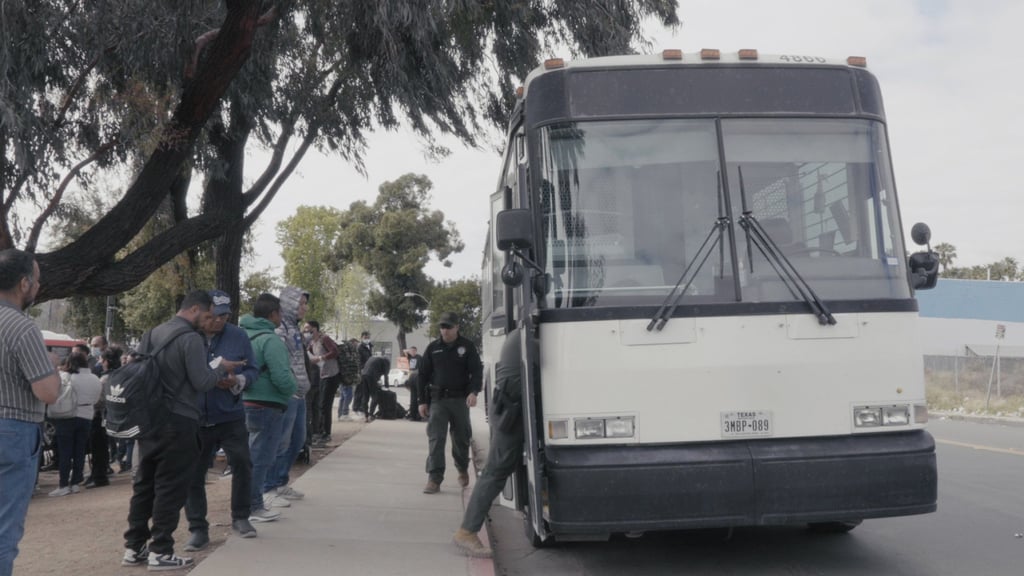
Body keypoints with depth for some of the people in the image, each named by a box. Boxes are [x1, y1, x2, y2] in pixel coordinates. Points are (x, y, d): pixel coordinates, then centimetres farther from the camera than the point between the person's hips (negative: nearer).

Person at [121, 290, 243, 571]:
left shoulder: (152, 334, 12)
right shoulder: (191, 338, -14)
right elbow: (201, 381, -18)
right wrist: (222, 369, 3)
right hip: (178, 422, -8)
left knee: (144, 483, 13)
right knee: (170, 487, -1)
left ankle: (134, 547, 19)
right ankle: (160, 551, 2)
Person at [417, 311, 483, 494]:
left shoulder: (467, 347, 1)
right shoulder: (433, 348, 5)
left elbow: (477, 370, -3)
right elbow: (423, 375, 8)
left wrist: (474, 391, -20)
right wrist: (423, 401, 4)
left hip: (460, 399, 0)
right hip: (438, 399, 0)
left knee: (461, 438, 11)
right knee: (436, 439, -9)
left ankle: (463, 469, 35)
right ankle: (434, 479, -10)